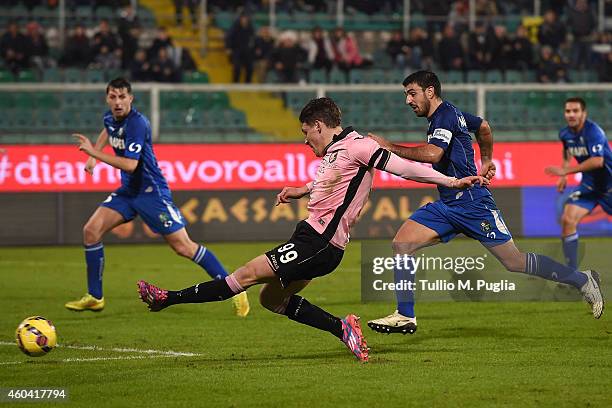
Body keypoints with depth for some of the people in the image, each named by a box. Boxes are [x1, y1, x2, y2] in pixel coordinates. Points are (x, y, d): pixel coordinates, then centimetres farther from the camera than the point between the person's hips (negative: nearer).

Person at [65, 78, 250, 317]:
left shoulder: (136, 123, -22)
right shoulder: (110, 118, 3)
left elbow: (130, 164, -31)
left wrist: (94, 152, -28)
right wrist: (93, 157, 21)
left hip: (151, 192, -8)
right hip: (128, 191, 8)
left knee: (183, 247, -9)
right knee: (91, 230, -6)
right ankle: (94, 298, 3)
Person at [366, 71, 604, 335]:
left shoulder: (445, 116, -14)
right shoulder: (448, 113, 15)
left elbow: (432, 154, -31)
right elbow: (484, 127, 32)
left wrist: (391, 147, -25)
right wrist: (486, 161, 42)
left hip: (472, 203, -10)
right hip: (447, 205, 10)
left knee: (515, 262, -2)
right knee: (401, 244, -6)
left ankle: (583, 281, 13)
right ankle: (405, 316, -4)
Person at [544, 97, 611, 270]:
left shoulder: (593, 131, -23)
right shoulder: (565, 134, -2)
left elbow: (598, 161, -35)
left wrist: (565, 171, -33)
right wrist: (563, 177, 13)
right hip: (588, 185, 5)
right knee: (568, 220, -13)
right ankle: (572, 271, -8)